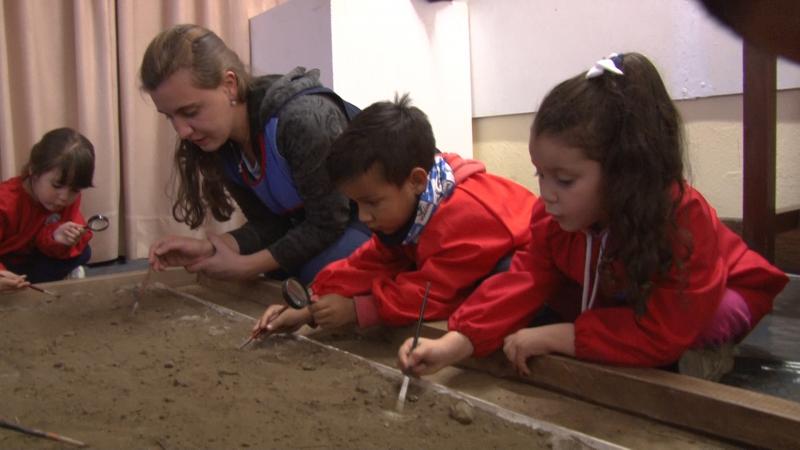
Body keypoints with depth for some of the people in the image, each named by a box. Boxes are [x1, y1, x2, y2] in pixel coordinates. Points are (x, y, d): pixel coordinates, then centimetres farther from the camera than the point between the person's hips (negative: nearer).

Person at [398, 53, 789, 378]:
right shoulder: (555, 213, -23)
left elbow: (663, 333, -42)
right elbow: (526, 281, -26)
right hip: (618, 300, 7)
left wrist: (554, 337, -40)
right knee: (544, 309, -13)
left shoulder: (683, 218, -40)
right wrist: (452, 345, -41)